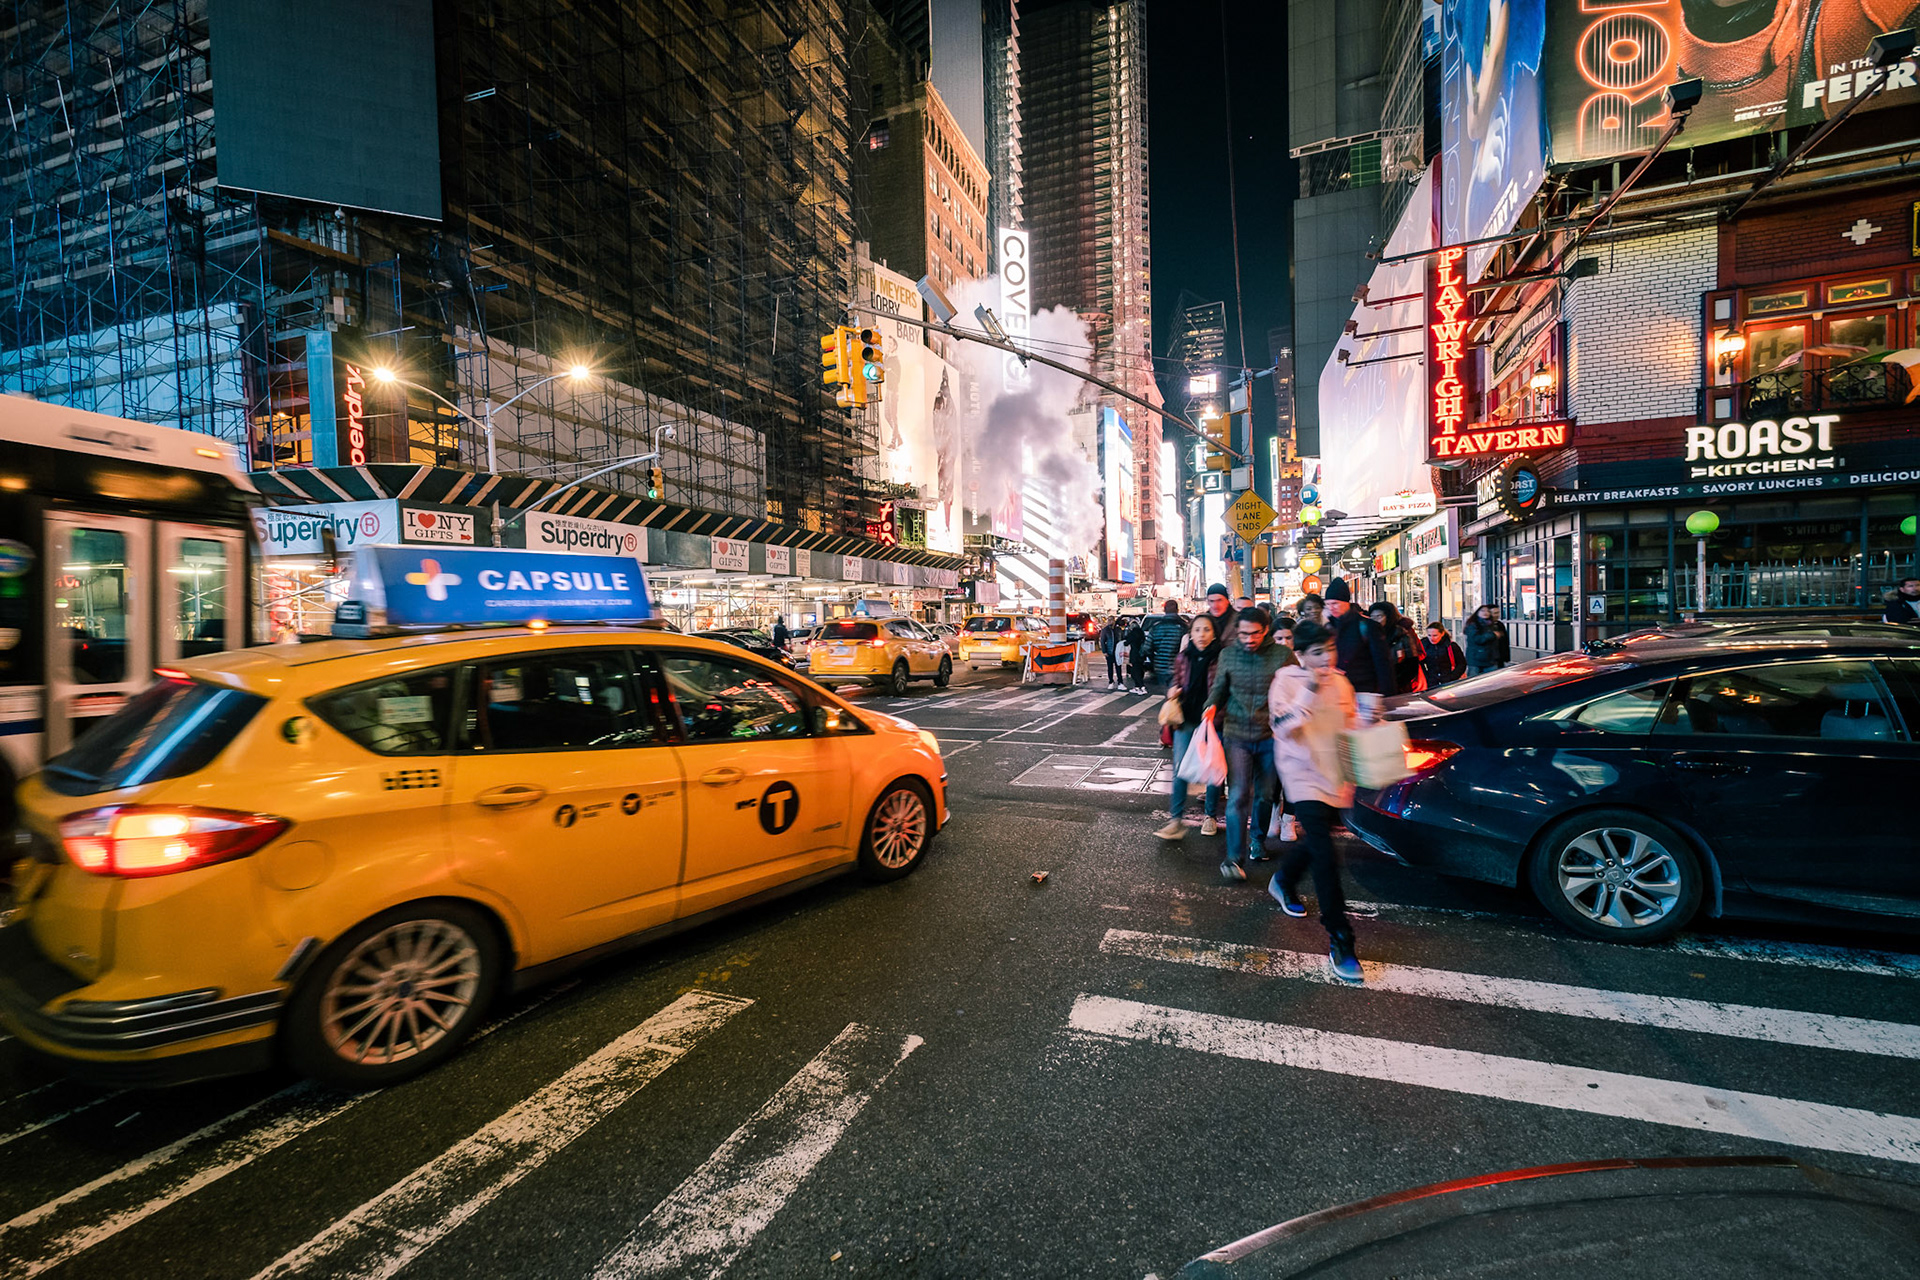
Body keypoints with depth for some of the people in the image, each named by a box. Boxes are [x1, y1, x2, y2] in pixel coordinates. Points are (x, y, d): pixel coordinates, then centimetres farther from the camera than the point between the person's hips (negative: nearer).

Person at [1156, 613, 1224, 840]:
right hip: (1186, 719, 2)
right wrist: (1171, 692, -6)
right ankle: (1176, 821, 2)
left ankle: (1210, 816, 29)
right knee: (1180, 770, -3)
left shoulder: (1221, 659, -7)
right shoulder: (1182, 658, 2)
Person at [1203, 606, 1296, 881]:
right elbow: (1219, 688, 13)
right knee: (1238, 796, -9)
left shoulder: (1283, 655, -3)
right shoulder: (1228, 654, 3)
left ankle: (1258, 839, 40)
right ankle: (1235, 859, -8)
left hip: (1270, 737, 0)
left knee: (1265, 794, 14)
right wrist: (1212, 706, -6)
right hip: (1236, 735, 0)